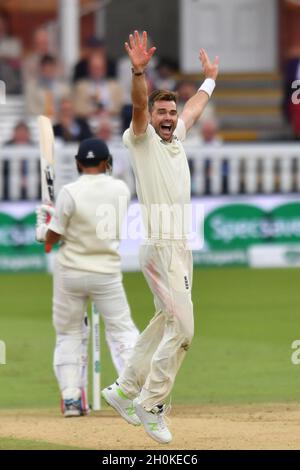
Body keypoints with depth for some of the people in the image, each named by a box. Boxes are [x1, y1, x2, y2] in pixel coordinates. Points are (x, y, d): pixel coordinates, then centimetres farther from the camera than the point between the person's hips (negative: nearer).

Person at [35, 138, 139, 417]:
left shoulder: (70, 193, -13)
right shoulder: (120, 189, -2)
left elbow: (50, 238, -7)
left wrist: (43, 220, 14)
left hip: (70, 273, -1)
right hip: (107, 272, 1)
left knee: (69, 333, 12)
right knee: (122, 330, 7)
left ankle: (71, 397, 7)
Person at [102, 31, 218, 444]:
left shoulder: (177, 137, 16)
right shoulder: (142, 139, -5)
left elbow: (195, 108, 35)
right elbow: (139, 105, -23)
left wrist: (210, 78, 46)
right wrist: (138, 71, -40)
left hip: (181, 244, 9)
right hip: (159, 244, -9)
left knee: (166, 322, 14)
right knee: (182, 326, -12)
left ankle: (125, 389, 23)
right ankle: (151, 405, -5)